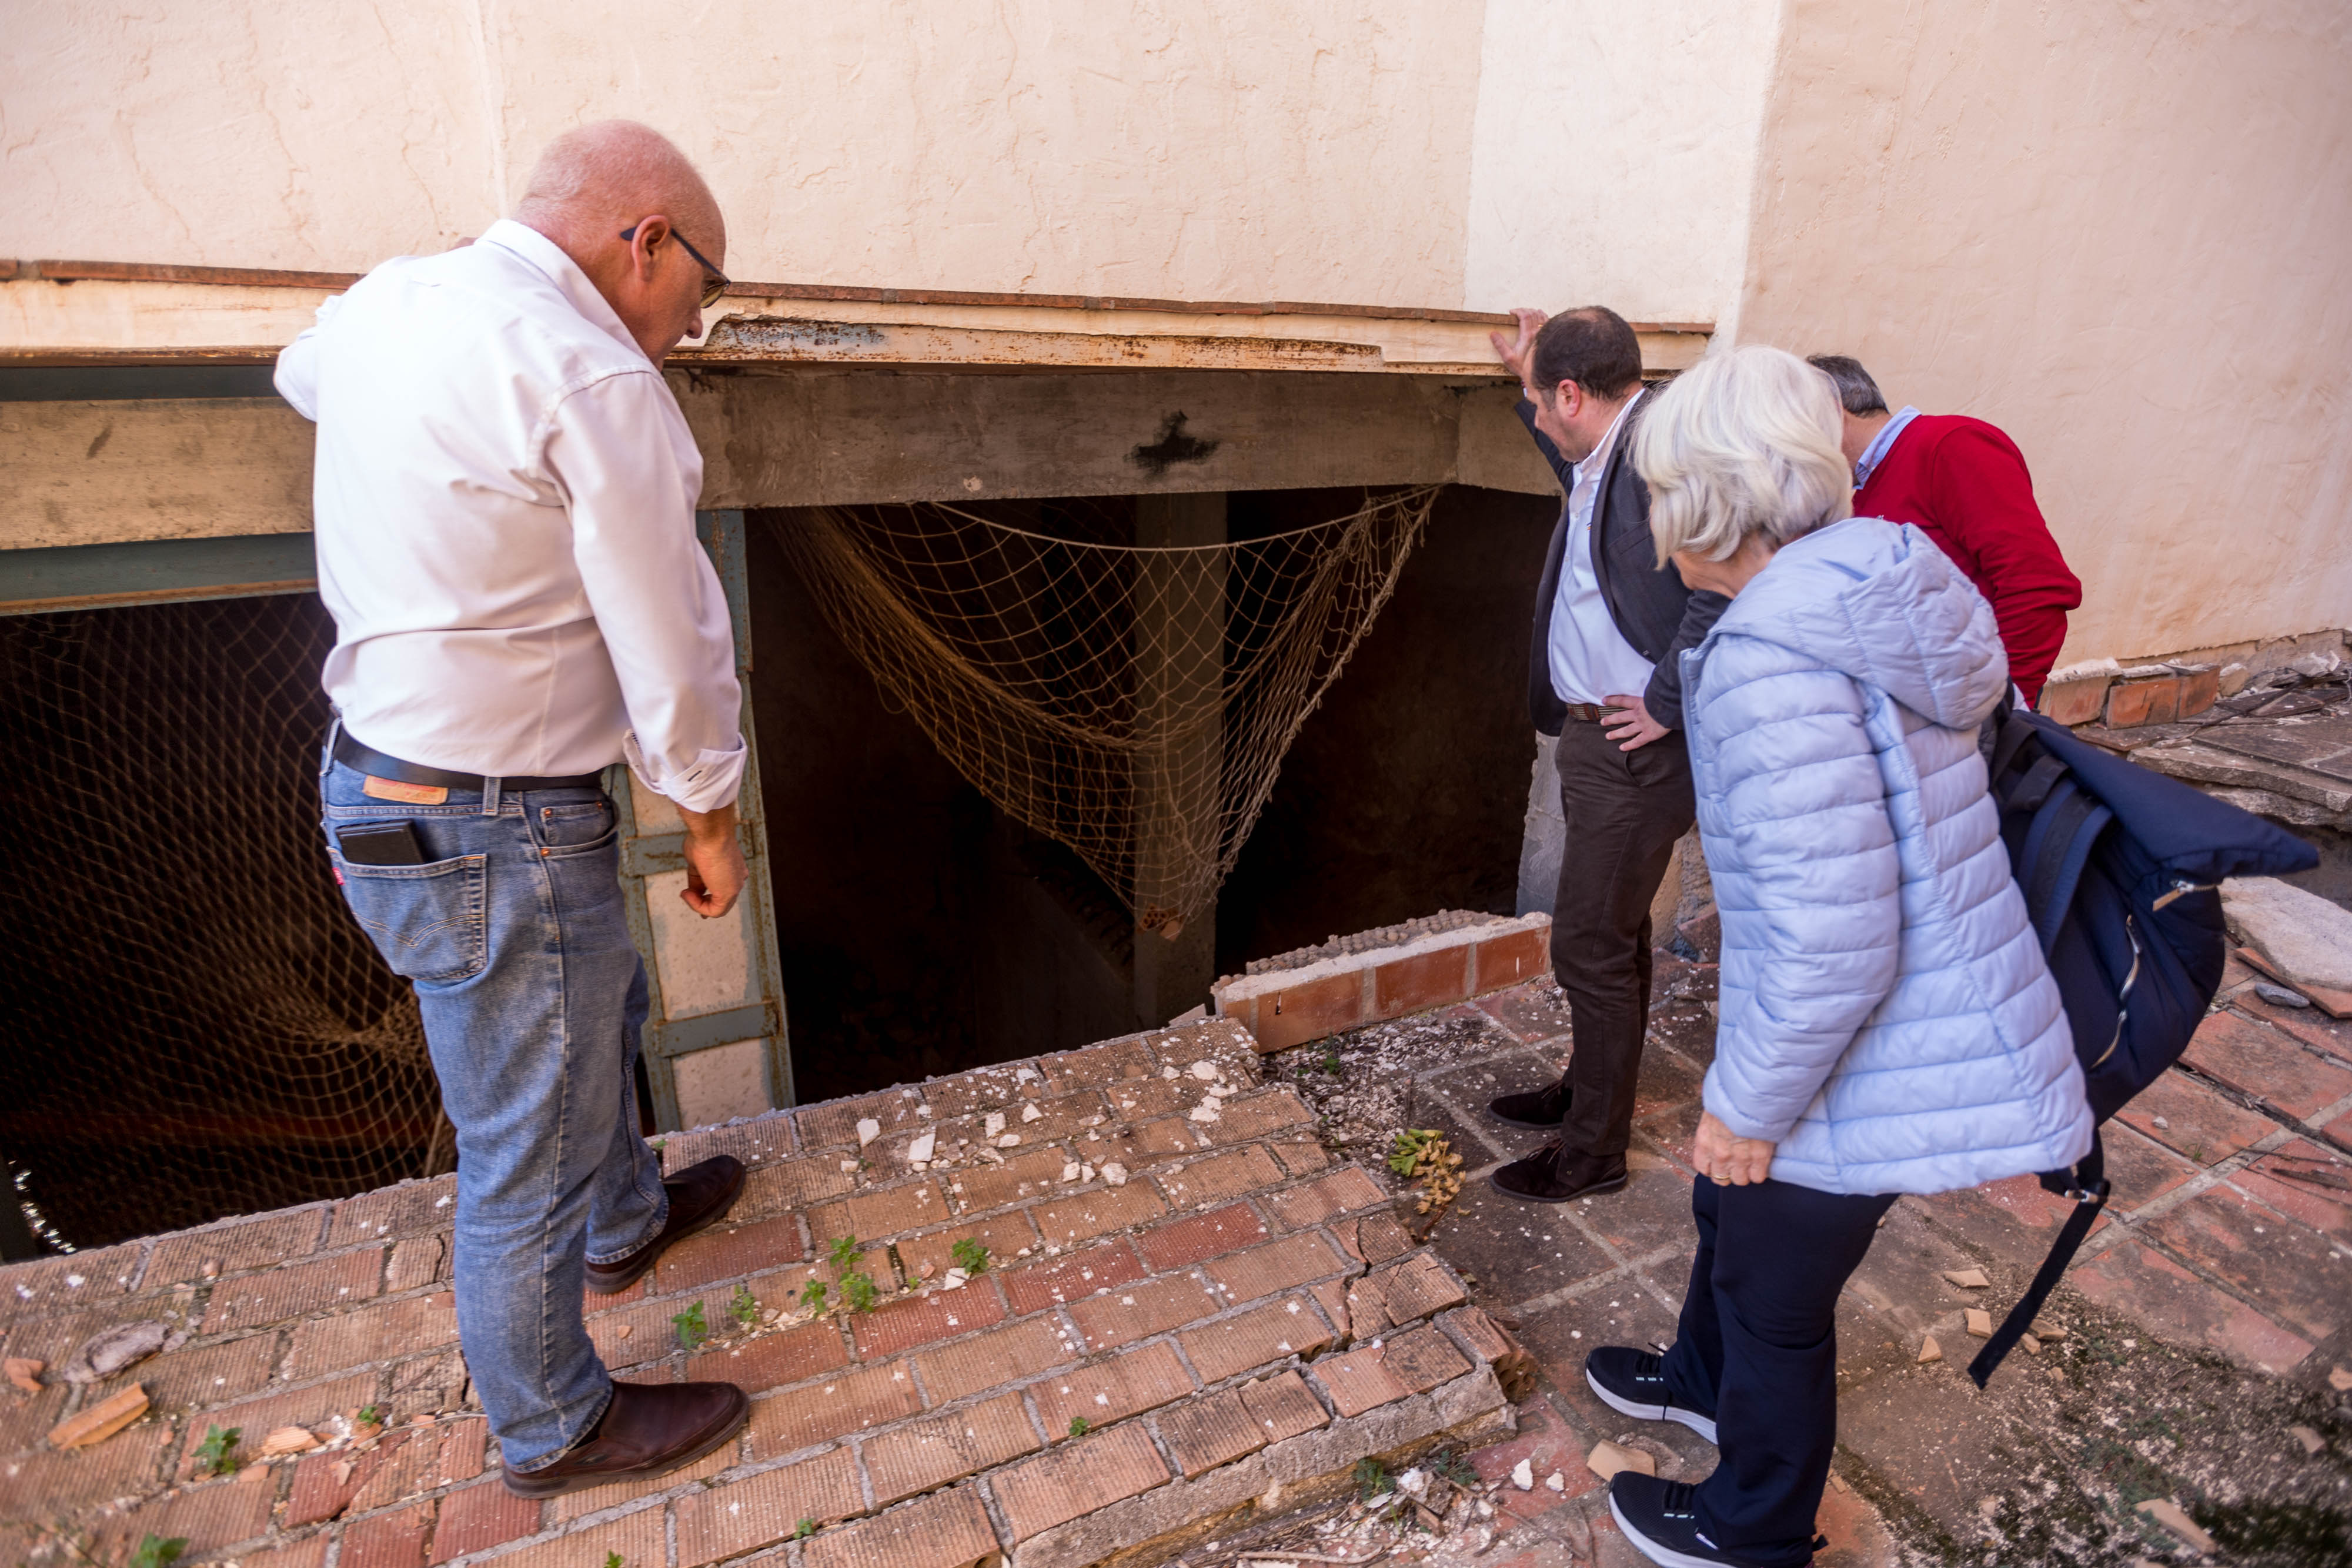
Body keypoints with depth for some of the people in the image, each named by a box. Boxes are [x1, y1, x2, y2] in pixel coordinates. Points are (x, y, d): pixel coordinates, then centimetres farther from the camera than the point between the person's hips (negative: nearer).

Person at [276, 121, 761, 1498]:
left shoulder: (386, 298, 5)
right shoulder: (595, 382, -22)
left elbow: (300, 377, 31)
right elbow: (674, 653, -18)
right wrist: (712, 826, -4)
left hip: (380, 778, 10)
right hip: (497, 840, -9)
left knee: (604, 1013, 29)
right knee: (529, 1157, 9)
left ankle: (626, 1220, 54)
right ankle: (554, 1429, 32)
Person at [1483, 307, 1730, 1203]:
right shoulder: (1610, 455, 11)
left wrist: (1667, 705, -23)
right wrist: (1530, 381, 29)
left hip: (1636, 751, -10)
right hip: (1595, 736, 10)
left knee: (1591, 945, 1)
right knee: (1614, 933, 22)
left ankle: (1593, 1151, 19)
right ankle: (1589, 1092, 41)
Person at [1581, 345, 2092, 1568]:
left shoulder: (1766, 660, -29)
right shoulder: (1862, 596, 0)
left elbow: (1835, 940, -29)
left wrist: (1748, 1107, -17)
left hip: (1869, 1067, -9)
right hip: (1929, 1028, 9)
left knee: (1775, 1294, 17)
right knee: (1730, 1208, 30)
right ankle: (1705, 1380, 59)